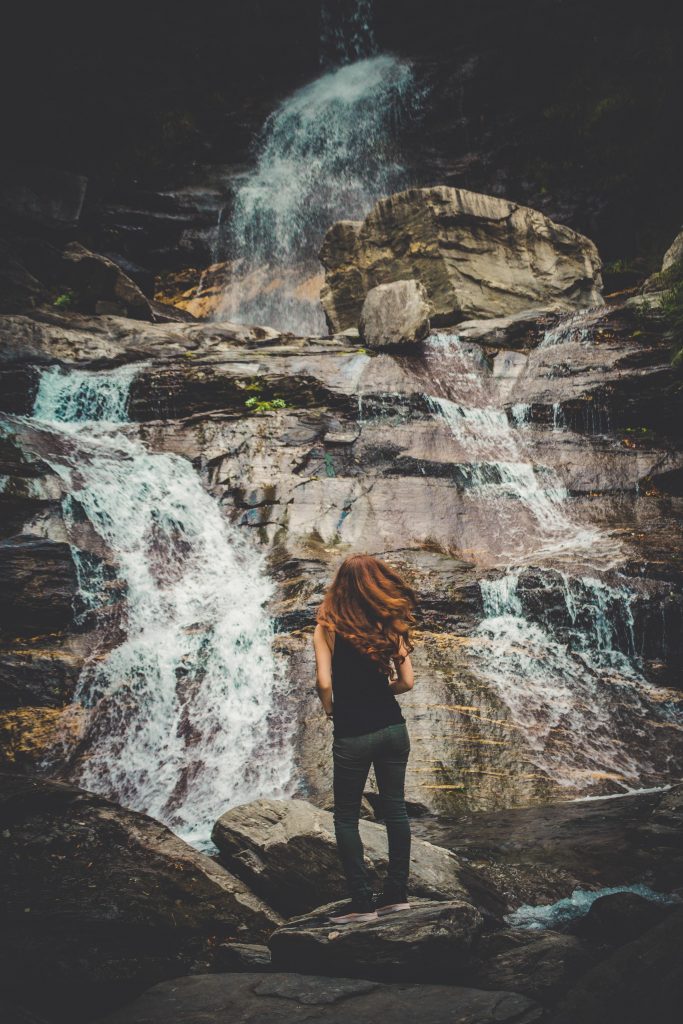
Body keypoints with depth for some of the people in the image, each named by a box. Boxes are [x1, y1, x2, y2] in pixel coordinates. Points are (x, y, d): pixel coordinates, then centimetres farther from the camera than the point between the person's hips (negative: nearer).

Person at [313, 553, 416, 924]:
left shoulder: (328, 625, -8)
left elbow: (324, 682, -15)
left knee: (346, 817, 9)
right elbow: (406, 682, 0)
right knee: (395, 809, 13)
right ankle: (396, 893, 19)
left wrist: (329, 708, 4)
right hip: (392, 728, 4)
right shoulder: (389, 624, 1)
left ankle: (362, 901, 8)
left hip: (352, 736, -4)